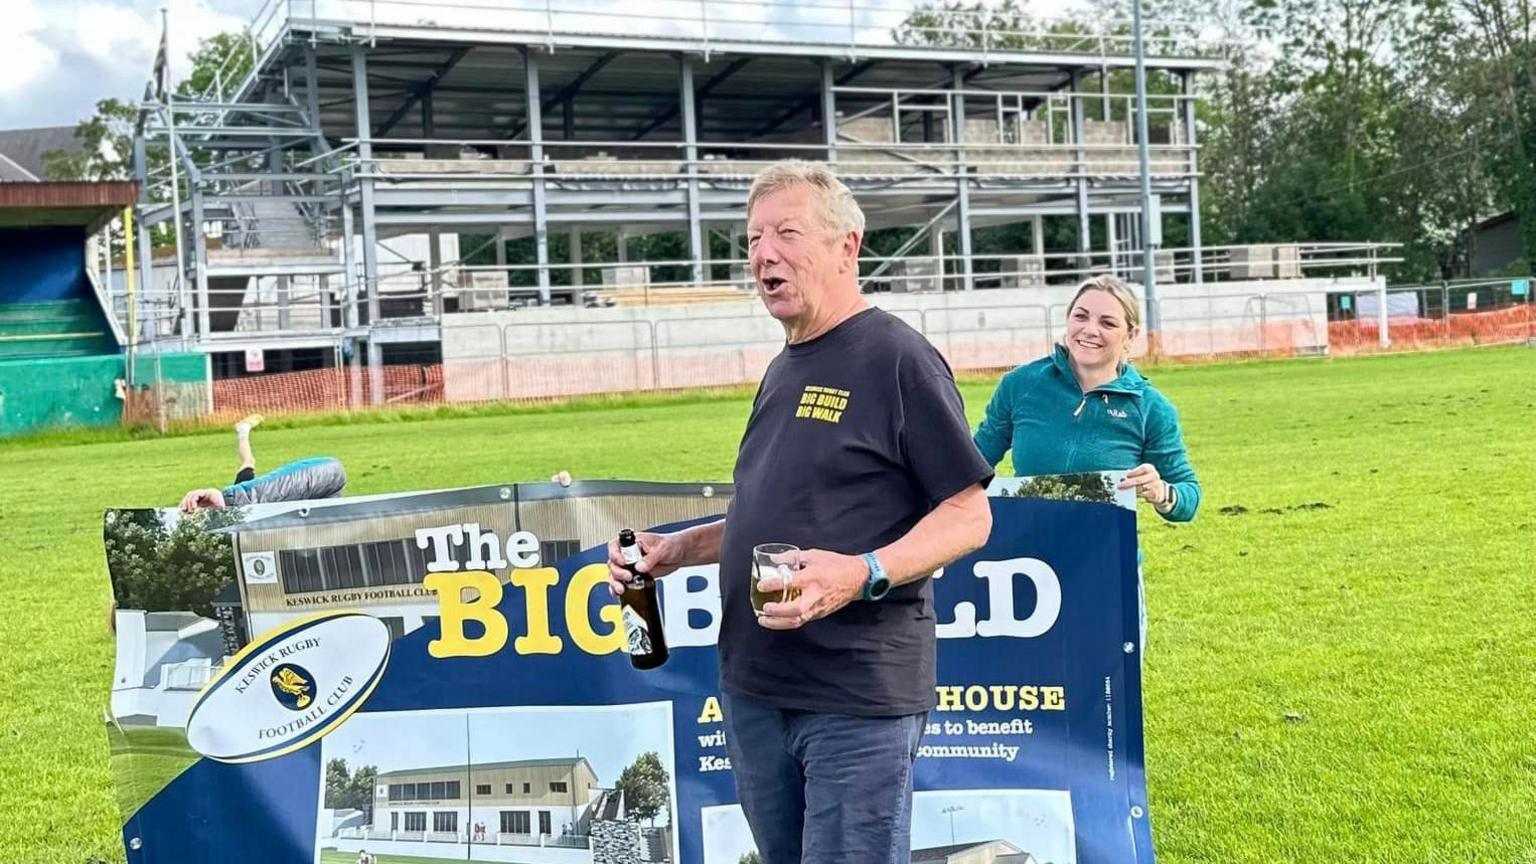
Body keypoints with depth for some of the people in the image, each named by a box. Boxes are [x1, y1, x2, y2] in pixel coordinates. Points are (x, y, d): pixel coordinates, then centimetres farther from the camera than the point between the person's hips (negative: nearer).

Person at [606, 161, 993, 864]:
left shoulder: (896, 357, -10)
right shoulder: (784, 371, 15)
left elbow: (969, 515, -13)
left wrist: (862, 574, -28)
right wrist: (677, 549, 9)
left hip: (857, 698, -8)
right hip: (754, 687, 8)